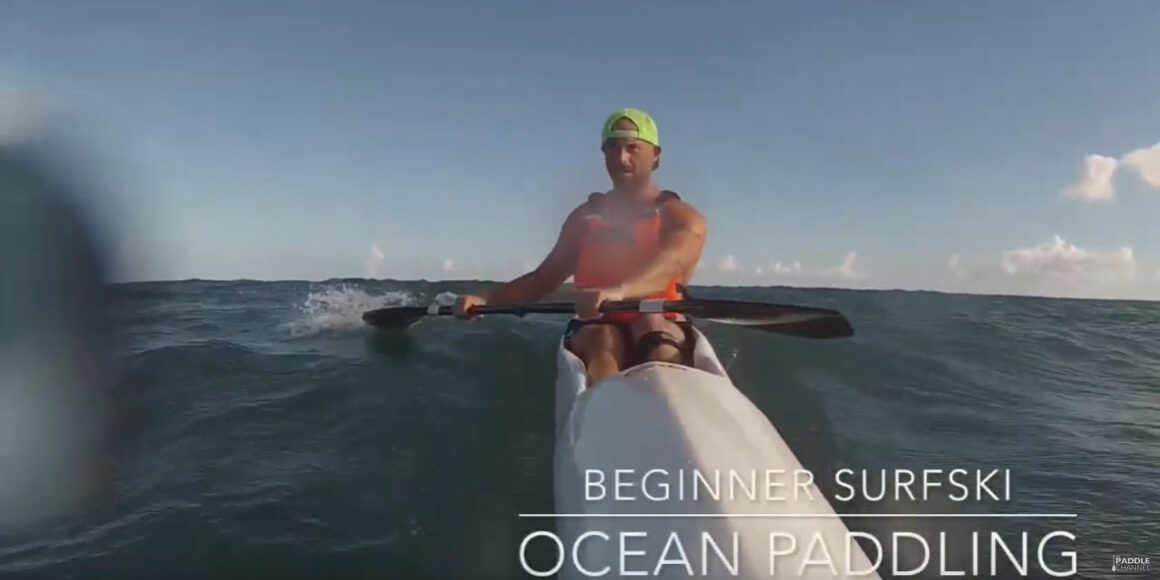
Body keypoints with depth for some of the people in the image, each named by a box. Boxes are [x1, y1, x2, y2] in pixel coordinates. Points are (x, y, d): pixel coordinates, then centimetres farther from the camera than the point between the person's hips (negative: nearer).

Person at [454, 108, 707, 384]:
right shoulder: (586, 217, 17)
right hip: (595, 331, 2)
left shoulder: (681, 217, 5)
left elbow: (668, 267, -18)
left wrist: (618, 291, -40)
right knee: (603, 340, -33)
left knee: (651, 324, -35)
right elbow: (544, 278, 16)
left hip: (661, 331, -1)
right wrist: (485, 299, -2)